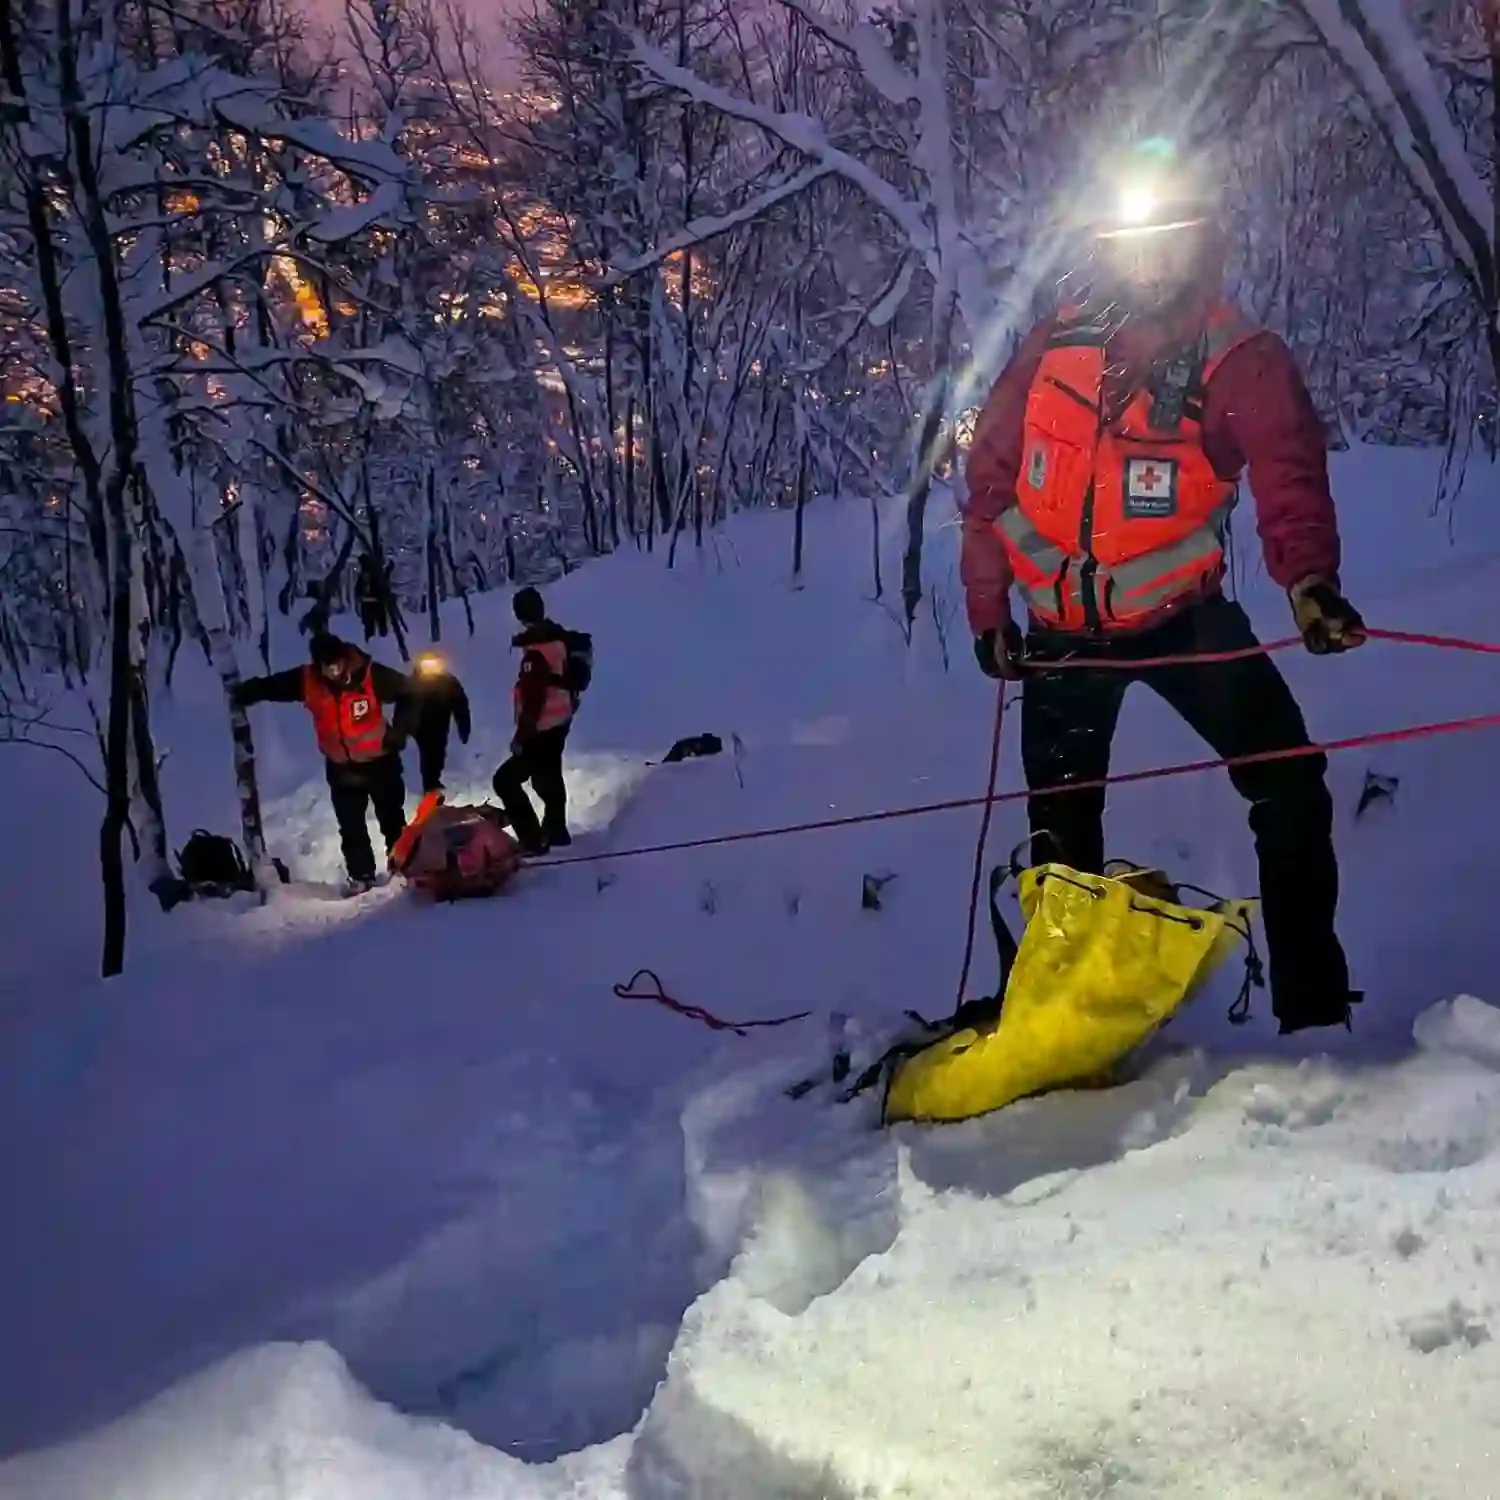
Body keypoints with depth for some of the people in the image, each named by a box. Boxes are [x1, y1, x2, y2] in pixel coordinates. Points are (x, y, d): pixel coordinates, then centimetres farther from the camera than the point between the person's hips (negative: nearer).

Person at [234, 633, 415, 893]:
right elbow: (273, 685, -2)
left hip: (380, 760, -3)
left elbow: (407, 693, -13)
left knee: (392, 818, 13)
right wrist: (244, 693, -20)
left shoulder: (371, 675, -25)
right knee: (351, 827, 10)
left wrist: (398, 733, -16)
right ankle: (361, 876, 23)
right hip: (341, 766, 3)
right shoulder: (307, 680, -16)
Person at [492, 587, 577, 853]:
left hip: (543, 728, -10)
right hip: (559, 721, 10)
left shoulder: (537, 651, -26)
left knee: (506, 780, -7)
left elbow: (533, 697, -27)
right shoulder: (558, 637, 3)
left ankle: (533, 838, -7)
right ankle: (556, 830, 40)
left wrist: (522, 735, -23)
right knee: (549, 777, 26)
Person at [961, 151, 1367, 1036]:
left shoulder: (1242, 360, -12)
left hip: (1183, 614, -2)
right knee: (1061, 823, 11)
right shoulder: (1054, 347, -4)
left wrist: (1309, 580, -48)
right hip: (1062, 629, 2)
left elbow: (1290, 474, -28)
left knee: (1291, 788, -14)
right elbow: (990, 479, 4)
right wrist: (988, 609, 4)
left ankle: (1316, 1008, -2)